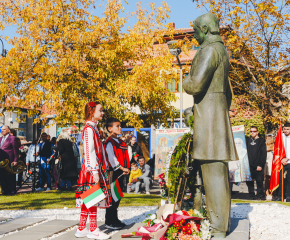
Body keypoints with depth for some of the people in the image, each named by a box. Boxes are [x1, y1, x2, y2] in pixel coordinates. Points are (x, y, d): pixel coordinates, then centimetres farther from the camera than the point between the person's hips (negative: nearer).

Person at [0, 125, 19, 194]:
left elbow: (16, 150, -6)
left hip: (9, 161, -7)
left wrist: (15, 160, -12)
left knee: (10, 176, -1)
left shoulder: (12, 138, -3)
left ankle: (12, 190, 6)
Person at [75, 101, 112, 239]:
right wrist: (94, 171, -23)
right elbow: (89, 151, -19)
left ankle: (81, 229, 15)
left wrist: (104, 168, 18)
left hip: (96, 168, 10)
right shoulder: (89, 129, -12)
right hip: (91, 168, -10)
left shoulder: (94, 128, 18)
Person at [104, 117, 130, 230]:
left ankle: (115, 220, 21)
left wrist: (126, 168, 8)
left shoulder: (120, 142, 18)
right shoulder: (109, 142, -11)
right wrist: (122, 168, -22)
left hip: (120, 173, 9)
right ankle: (109, 222, 0)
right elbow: (111, 158, -20)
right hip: (113, 173, -9)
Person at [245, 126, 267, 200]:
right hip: (249, 165, 4)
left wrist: (260, 165, -11)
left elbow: (263, 154, -2)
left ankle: (260, 195, 6)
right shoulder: (247, 141, 16)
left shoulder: (261, 141, 3)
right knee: (249, 181, 4)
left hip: (258, 166, -4)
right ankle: (251, 196, 14)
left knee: (259, 181, -3)